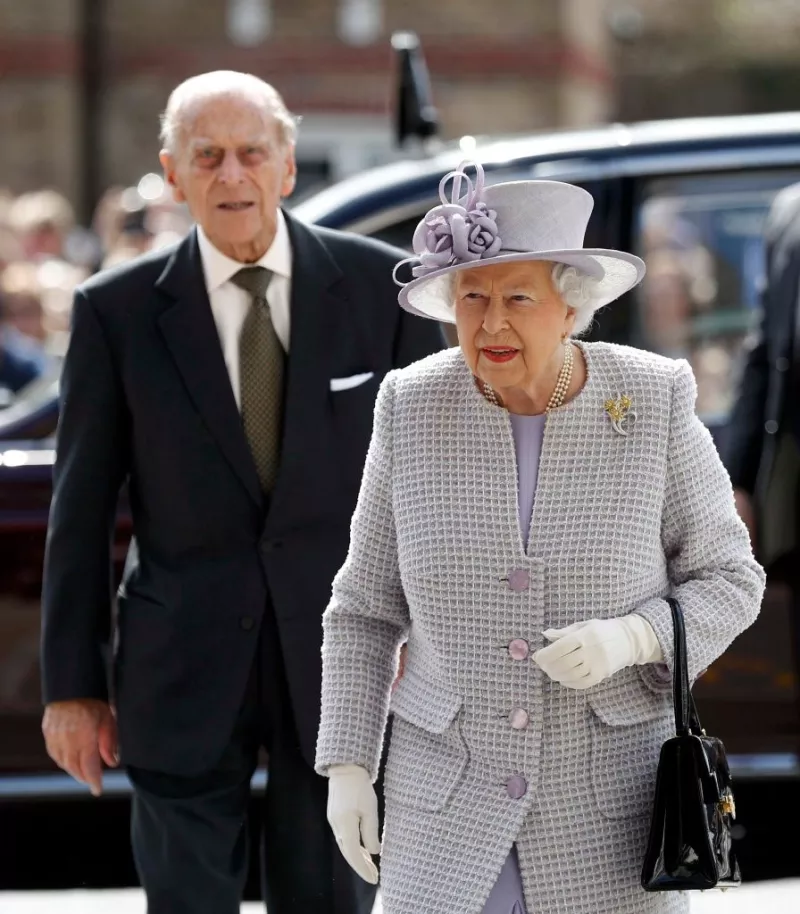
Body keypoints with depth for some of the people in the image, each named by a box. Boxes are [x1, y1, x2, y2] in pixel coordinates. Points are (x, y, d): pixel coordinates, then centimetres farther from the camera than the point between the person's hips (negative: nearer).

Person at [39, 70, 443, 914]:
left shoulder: (377, 285, -1)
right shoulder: (118, 310, -2)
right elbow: (80, 508, 1)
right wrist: (71, 683, 0)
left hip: (342, 655, 1)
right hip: (185, 671, -1)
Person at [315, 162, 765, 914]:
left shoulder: (652, 403, -11)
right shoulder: (414, 409, -7)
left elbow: (727, 582, -4)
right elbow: (367, 607, 2)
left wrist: (628, 640, -22)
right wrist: (347, 766, -4)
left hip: (611, 788, -1)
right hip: (451, 784, 1)